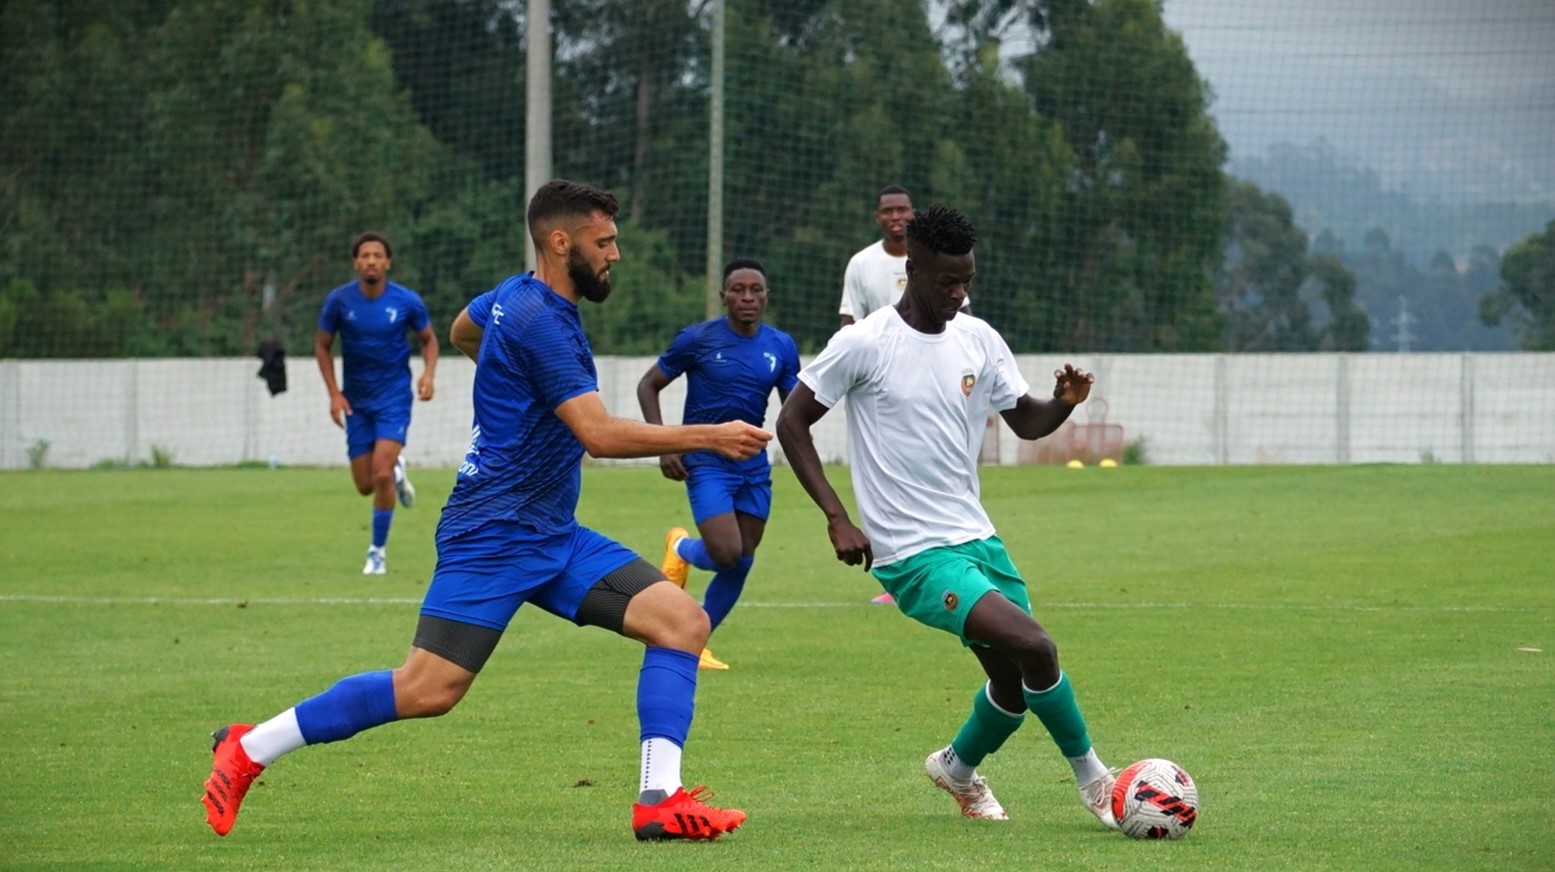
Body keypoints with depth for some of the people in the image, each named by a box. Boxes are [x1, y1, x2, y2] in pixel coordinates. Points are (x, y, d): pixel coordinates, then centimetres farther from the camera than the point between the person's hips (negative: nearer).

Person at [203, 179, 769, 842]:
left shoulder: (517, 297, 12)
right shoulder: (539, 320, -18)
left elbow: (463, 331, 35)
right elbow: (600, 435, -25)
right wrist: (709, 437, -22)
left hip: (552, 536, 10)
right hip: (495, 533, -10)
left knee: (682, 621, -5)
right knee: (427, 690, -12)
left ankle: (661, 800, -11)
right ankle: (248, 750, 2)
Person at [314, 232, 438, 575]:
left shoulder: (407, 301, -9)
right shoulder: (339, 300, -8)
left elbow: (429, 339, 7)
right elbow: (322, 346, 4)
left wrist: (428, 374, -11)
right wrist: (334, 393, -6)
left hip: (394, 397, -2)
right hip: (356, 402, 2)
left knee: (381, 474, -18)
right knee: (365, 485, 3)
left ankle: (378, 551, -2)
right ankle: (396, 471, 40)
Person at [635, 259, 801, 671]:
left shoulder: (781, 347, 2)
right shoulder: (698, 339, -9)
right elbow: (648, 385, 0)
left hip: (754, 465, 5)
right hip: (707, 463, -5)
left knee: (741, 564, 4)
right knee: (726, 555, -18)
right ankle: (681, 549, 18)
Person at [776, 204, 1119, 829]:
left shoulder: (978, 339, 5)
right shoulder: (864, 345, -12)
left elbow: (1026, 422, 12)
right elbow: (792, 422, -6)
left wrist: (1063, 403, -11)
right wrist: (837, 518, -12)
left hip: (976, 537, 7)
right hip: (914, 555, -7)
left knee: (1016, 682, 10)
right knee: (1034, 647, -21)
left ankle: (958, 770, 40)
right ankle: (1091, 777, -1)